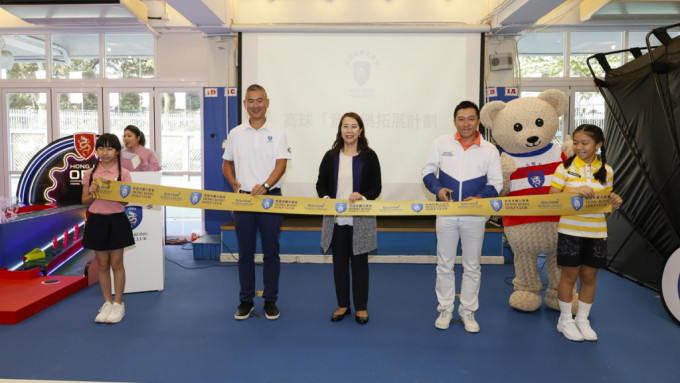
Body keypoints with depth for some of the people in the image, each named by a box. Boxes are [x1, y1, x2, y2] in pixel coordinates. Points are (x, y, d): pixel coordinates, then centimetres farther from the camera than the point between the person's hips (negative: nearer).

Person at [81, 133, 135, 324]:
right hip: (96, 221, 3)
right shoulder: (90, 174, 4)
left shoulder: (123, 173, -3)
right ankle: (107, 303, 22)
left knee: (116, 263, 4)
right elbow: (84, 201, 7)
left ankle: (118, 304, 16)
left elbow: (126, 201, -7)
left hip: (117, 221, -2)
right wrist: (92, 194, -14)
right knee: (102, 264, 9)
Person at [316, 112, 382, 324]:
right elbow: (321, 184, 7)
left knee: (359, 262, 7)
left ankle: (361, 307, 22)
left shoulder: (369, 156, -1)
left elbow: (376, 187, -2)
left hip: (361, 219, -2)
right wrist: (326, 198, -14)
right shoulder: (331, 156, 5)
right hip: (336, 218, 2)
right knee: (339, 262, 11)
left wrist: (363, 196, -22)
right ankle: (343, 305, 26)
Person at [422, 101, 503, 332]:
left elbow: (495, 183, 2)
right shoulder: (441, 143, 0)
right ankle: (445, 310, 22)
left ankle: (468, 311, 24)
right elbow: (428, 171, 5)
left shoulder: (490, 150, 0)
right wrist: (437, 189, -14)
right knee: (445, 264, 8)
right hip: (446, 214, 0)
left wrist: (480, 198, -17)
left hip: (475, 216, 0)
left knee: (472, 266, 9)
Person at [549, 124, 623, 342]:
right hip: (570, 230, -3)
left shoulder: (606, 171, 5)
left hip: (596, 232, 3)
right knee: (569, 275, 5)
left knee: (589, 277, 10)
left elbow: (607, 199, 13)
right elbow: (552, 196, -9)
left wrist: (614, 202, -10)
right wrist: (574, 191, -24)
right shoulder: (565, 168, -5)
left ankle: (582, 320, 27)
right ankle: (565, 320, 21)